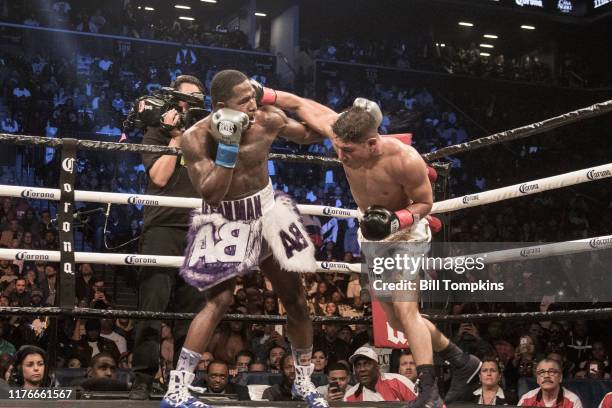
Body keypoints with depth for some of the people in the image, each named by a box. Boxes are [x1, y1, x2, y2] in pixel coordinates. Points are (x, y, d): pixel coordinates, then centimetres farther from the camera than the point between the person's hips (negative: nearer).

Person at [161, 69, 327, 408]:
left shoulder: (268, 119, -14)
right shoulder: (196, 138, -22)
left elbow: (307, 135, 6)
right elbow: (210, 194, -27)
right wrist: (228, 146, -34)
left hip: (267, 212, 4)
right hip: (224, 222, -4)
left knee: (295, 300, 9)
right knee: (219, 301, -18)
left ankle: (304, 381, 28)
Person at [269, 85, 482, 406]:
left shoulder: (405, 160, -35)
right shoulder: (341, 134, -23)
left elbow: (425, 203, -19)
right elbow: (301, 104, -8)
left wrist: (395, 221, -35)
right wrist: (262, 93, -12)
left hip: (406, 234, -6)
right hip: (373, 236, 6)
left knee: (405, 310, -18)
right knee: (396, 319, 11)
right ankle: (462, 363, 26)